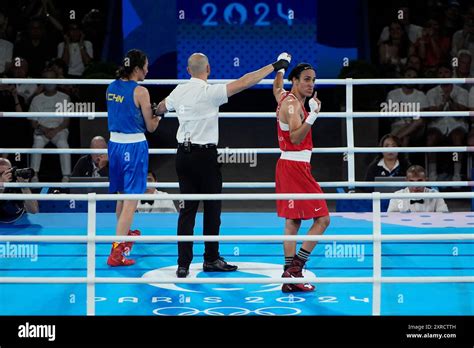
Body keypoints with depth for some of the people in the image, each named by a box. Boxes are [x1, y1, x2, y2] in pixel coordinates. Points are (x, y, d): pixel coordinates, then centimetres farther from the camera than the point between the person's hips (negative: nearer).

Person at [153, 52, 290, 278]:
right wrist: (273, 66, -7)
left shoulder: (179, 91, 6)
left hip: (183, 155, 6)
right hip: (205, 155, -6)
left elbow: (161, 108, 27)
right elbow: (244, 82, -15)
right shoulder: (210, 92, -13)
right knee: (212, 207, 8)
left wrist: (157, 111, 53)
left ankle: (183, 264, 4)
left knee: (187, 208, 7)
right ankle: (211, 259, 18)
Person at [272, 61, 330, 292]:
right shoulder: (293, 104, -15)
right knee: (322, 218, -7)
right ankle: (296, 267, -10)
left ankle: (290, 277, 7)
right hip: (295, 166, -10)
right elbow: (296, 138, -27)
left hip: (289, 166, 10)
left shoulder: (284, 97, 13)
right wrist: (313, 115, -37)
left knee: (292, 220, 8)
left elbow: (277, 89, 38)